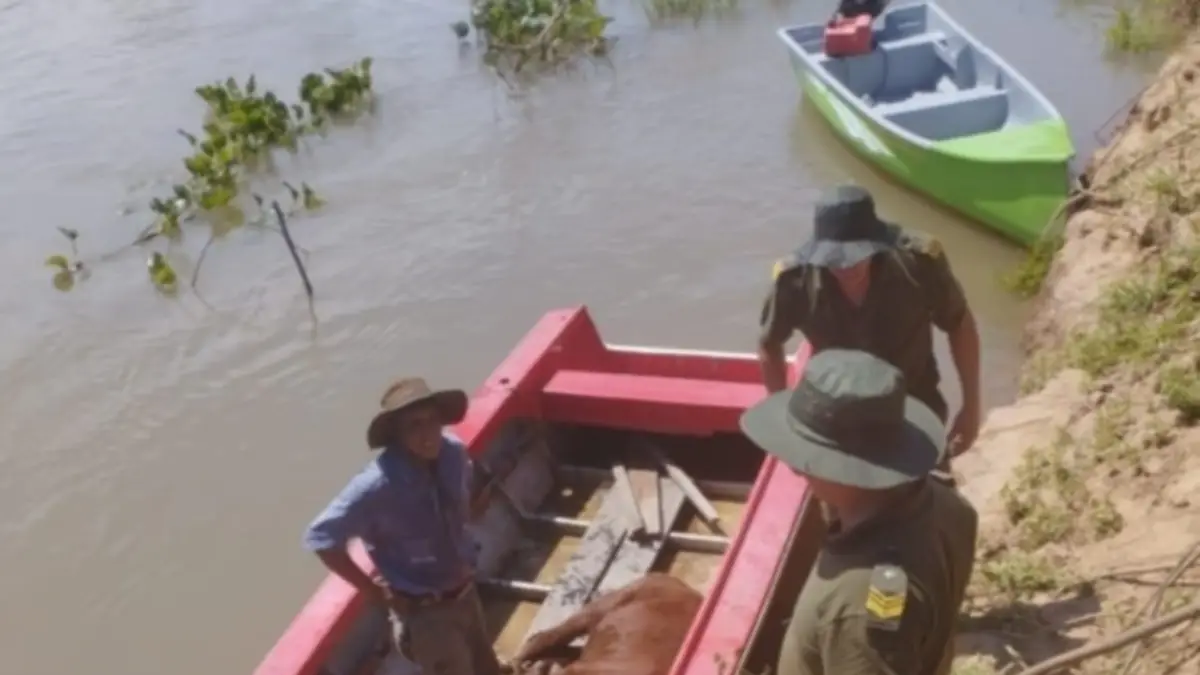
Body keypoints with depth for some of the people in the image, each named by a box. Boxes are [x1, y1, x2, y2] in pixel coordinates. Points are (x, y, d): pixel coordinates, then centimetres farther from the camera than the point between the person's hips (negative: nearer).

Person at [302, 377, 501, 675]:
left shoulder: (454, 453, -12)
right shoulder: (377, 484, -31)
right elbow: (320, 537, -25)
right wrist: (377, 592, -19)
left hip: (466, 594, 6)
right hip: (424, 613, -6)